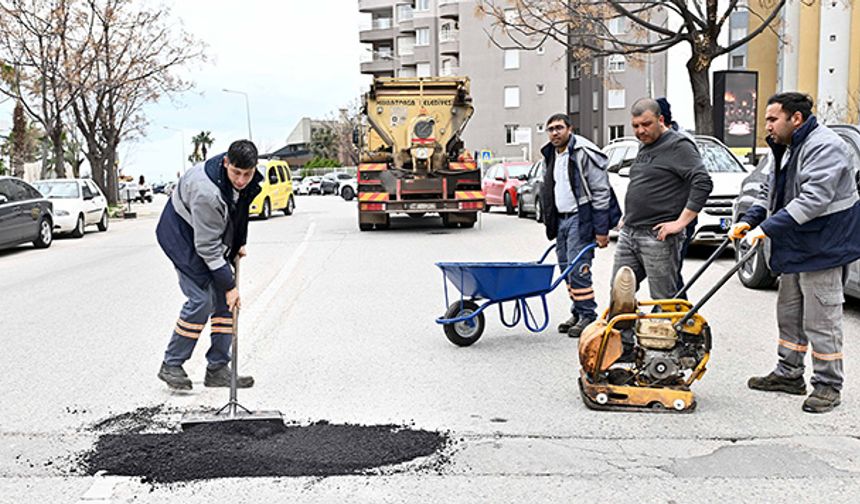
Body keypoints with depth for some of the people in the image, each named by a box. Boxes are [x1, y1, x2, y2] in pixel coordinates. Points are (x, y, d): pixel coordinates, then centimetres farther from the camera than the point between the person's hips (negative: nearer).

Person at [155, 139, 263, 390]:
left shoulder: (248, 180, -13)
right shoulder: (207, 192, -37)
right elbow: (207, 247, -30)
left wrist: (239, 243, 10)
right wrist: (229, 284, -25)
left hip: (214, 232, 8)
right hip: (182, 235, -8)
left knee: (225, 299, 1)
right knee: (201, 299, -16)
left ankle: (217, 369, 8)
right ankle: (171, 365, 1)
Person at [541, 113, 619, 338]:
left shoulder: (584, 154, -12)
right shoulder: (551, 156, 15)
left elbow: (601, 192, -13)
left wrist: (601, 230, -15)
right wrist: (551, 223, 19)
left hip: (580, 218, -8)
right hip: (561, 219, 8)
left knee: (578, 269, -10)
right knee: (566, 268, 10)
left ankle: (588, 315, 1)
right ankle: (577, 313, 21)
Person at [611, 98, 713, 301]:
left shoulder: (678, 145, -9)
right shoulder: (644, 147, 19)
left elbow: (703, 183, -19)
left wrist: (680, 223, -21)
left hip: (659, 237, -9)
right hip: (628, 233, 9)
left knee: (664, 299, -2)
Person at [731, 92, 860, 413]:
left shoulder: (824, 146, -19)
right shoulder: (787, 148, 13)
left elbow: (814, 198, -29)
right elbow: (771, 191, 19)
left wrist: (768, 228, -32)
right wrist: (750, 220, 2)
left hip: (821, 248, -10)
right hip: (795, 248, 10)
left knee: (821, 320, -3)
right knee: (789, 313, 16)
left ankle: (828, 385, 8)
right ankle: (789, 374, 28)